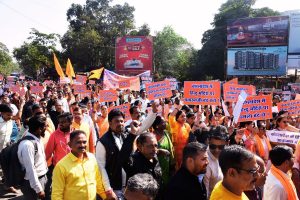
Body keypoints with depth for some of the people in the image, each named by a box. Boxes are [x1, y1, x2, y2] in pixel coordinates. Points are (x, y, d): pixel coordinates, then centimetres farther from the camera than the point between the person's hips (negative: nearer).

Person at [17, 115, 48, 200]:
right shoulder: (27, 144, -26)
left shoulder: (38, 139, 2)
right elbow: (30, 169, -24)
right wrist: (38, 189, -20)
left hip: (43, 178, 8)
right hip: (33, 182, -8)